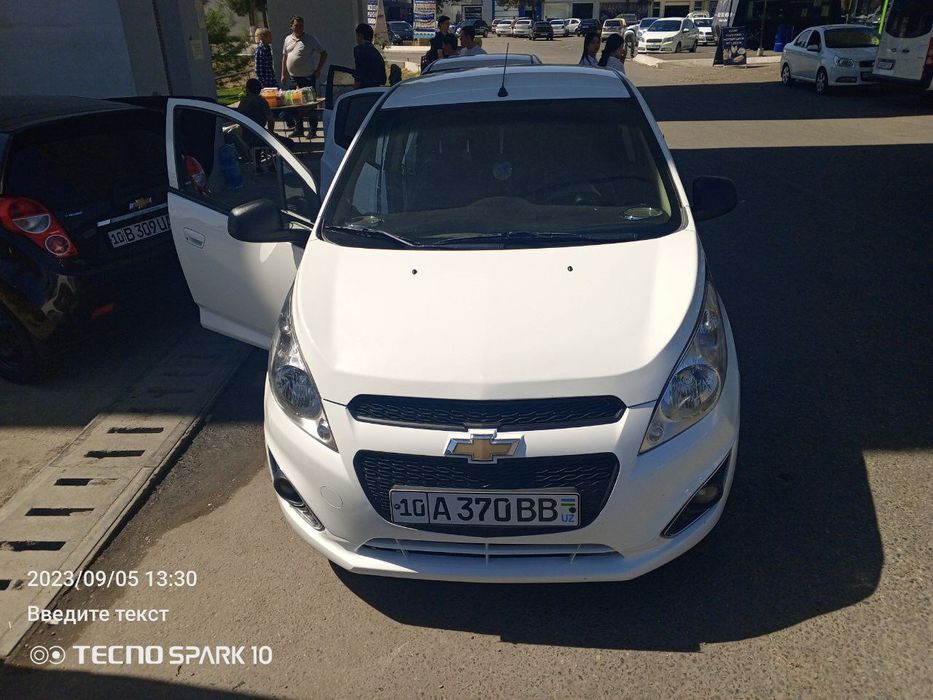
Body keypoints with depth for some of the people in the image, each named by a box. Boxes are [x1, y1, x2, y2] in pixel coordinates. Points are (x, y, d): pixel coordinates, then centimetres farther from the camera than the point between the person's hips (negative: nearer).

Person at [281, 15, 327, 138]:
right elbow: (284, 57, 18)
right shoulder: (288, 39, 11)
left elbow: (323, 54, 0)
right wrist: (283, 75, 13)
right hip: (293, 77, 5)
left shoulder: (310, 39, -2)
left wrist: (318, 70, -8)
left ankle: (313, 130, 3)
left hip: (308, 77, -5)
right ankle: (298, 129, 15)